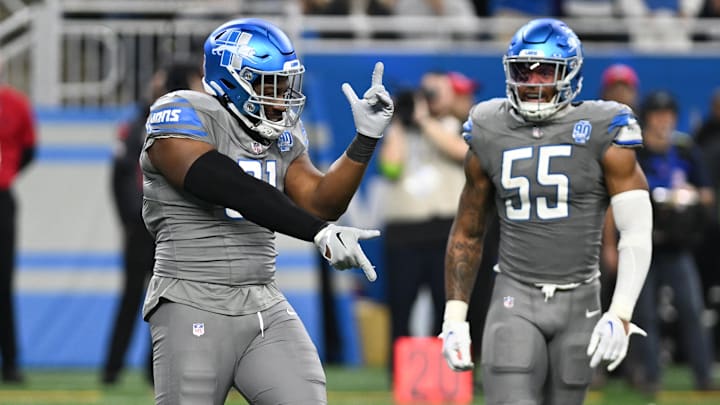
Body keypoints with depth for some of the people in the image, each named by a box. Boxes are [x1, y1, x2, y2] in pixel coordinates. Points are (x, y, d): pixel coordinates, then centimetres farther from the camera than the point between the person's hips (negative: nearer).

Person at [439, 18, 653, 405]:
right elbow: (467, 234, 12)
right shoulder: (490, 137, 3)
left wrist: (620, 314, -20)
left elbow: (637, 235, -10)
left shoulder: (602, 135, -6)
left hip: (578, 303, -1)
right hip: (515, 300, 1)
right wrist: (454, 317, 6)